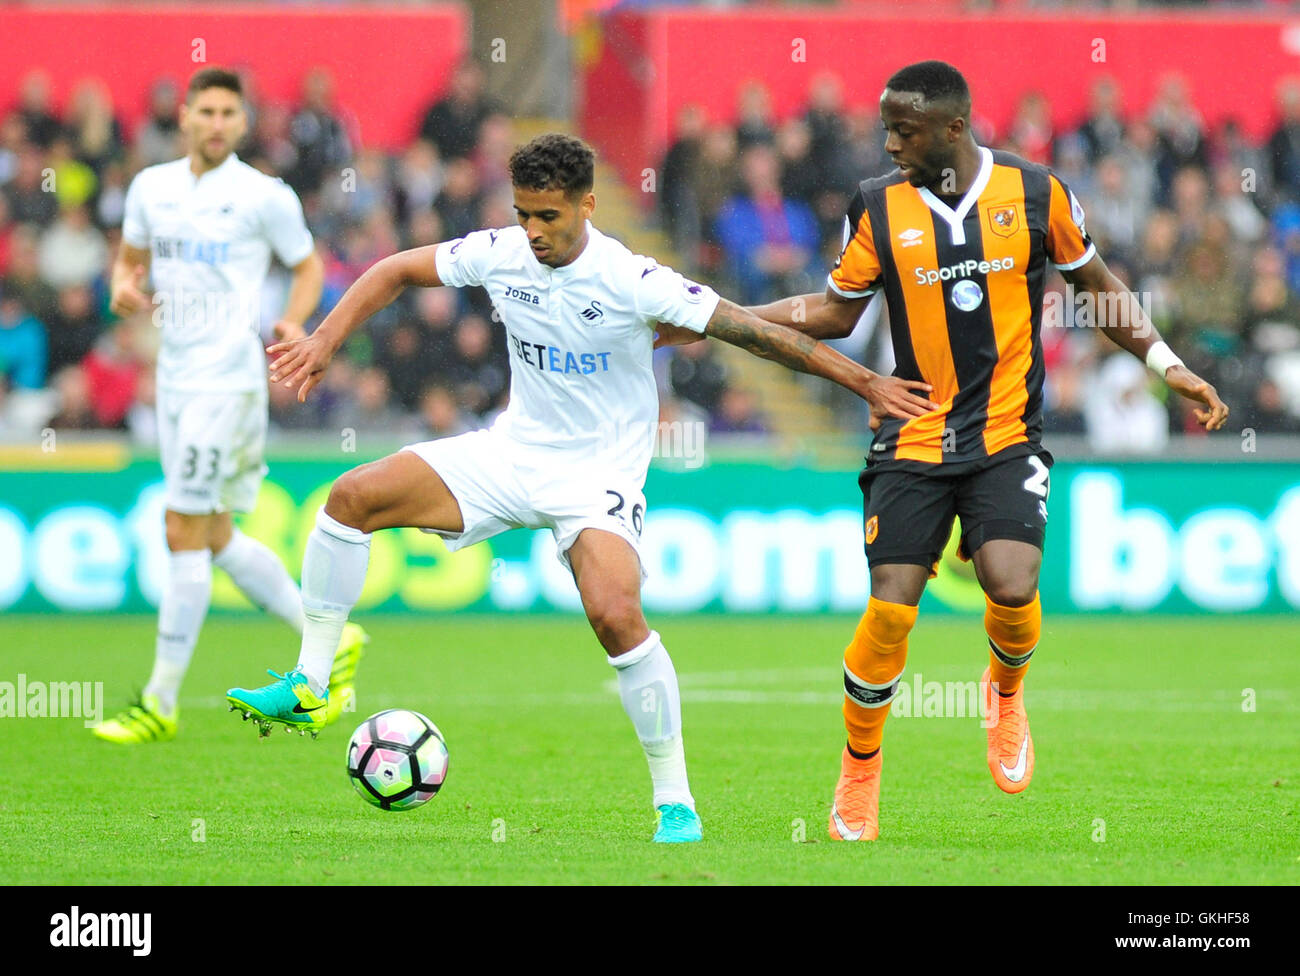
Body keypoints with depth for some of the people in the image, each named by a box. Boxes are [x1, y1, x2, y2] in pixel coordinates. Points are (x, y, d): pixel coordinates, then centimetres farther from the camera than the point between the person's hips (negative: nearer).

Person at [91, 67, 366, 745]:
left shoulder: (264, 197, -6)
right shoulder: (151, 187, 10)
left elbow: (308, 264, 5)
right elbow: (129, 257, 21)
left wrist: (293, 322, -12)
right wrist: (124, 288, -2)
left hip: (229, 378, -7)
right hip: (174, 378, 7)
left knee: (184, 533, -9)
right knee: (216, 539, 11)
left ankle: (160, 703, -4)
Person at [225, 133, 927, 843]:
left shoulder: (632, 282, -21)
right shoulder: (499, 254, -7)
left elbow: (752, 332, -19)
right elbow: (397, 272, 9)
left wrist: (863, 381, -21)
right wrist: (323, 342, -1)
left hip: (599, 472, -5)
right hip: (515, 449, 5)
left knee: (616, 617, -29)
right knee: (353, 498, -9)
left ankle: (676, 802, -14)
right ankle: (308, 688, 1)